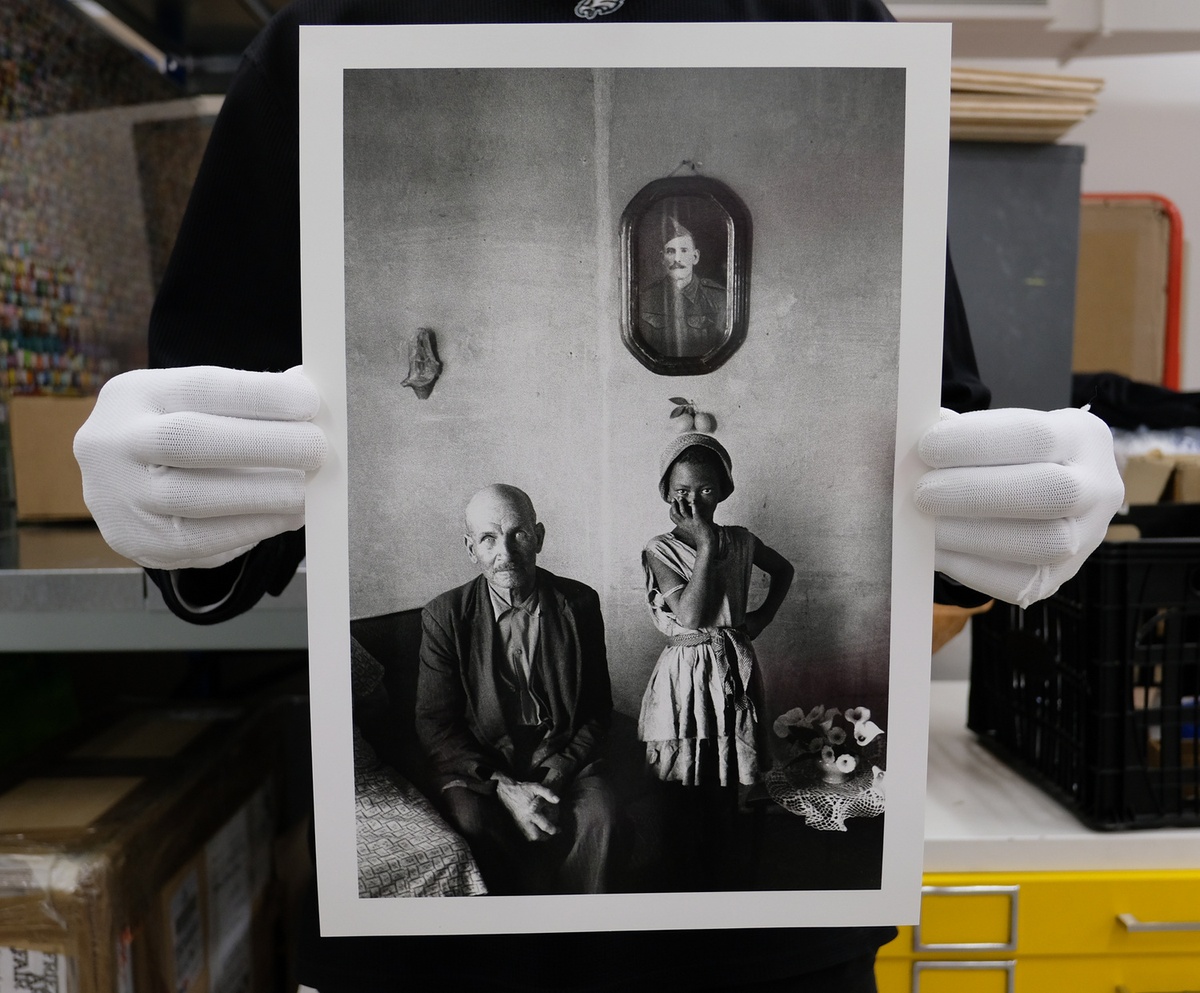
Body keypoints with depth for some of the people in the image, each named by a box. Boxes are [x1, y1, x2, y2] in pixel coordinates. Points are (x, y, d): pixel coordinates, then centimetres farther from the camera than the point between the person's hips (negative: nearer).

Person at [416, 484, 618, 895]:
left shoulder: (580, 603, 0)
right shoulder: (444, 615, -4)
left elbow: (598, 706, 7)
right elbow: (434, 724, -4)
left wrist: (565, 765, -11)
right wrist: (502, 785, -18)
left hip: (561, 758, 1)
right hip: (478, 765, 0)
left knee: (597, 815, -28)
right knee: (472, 819, -30)